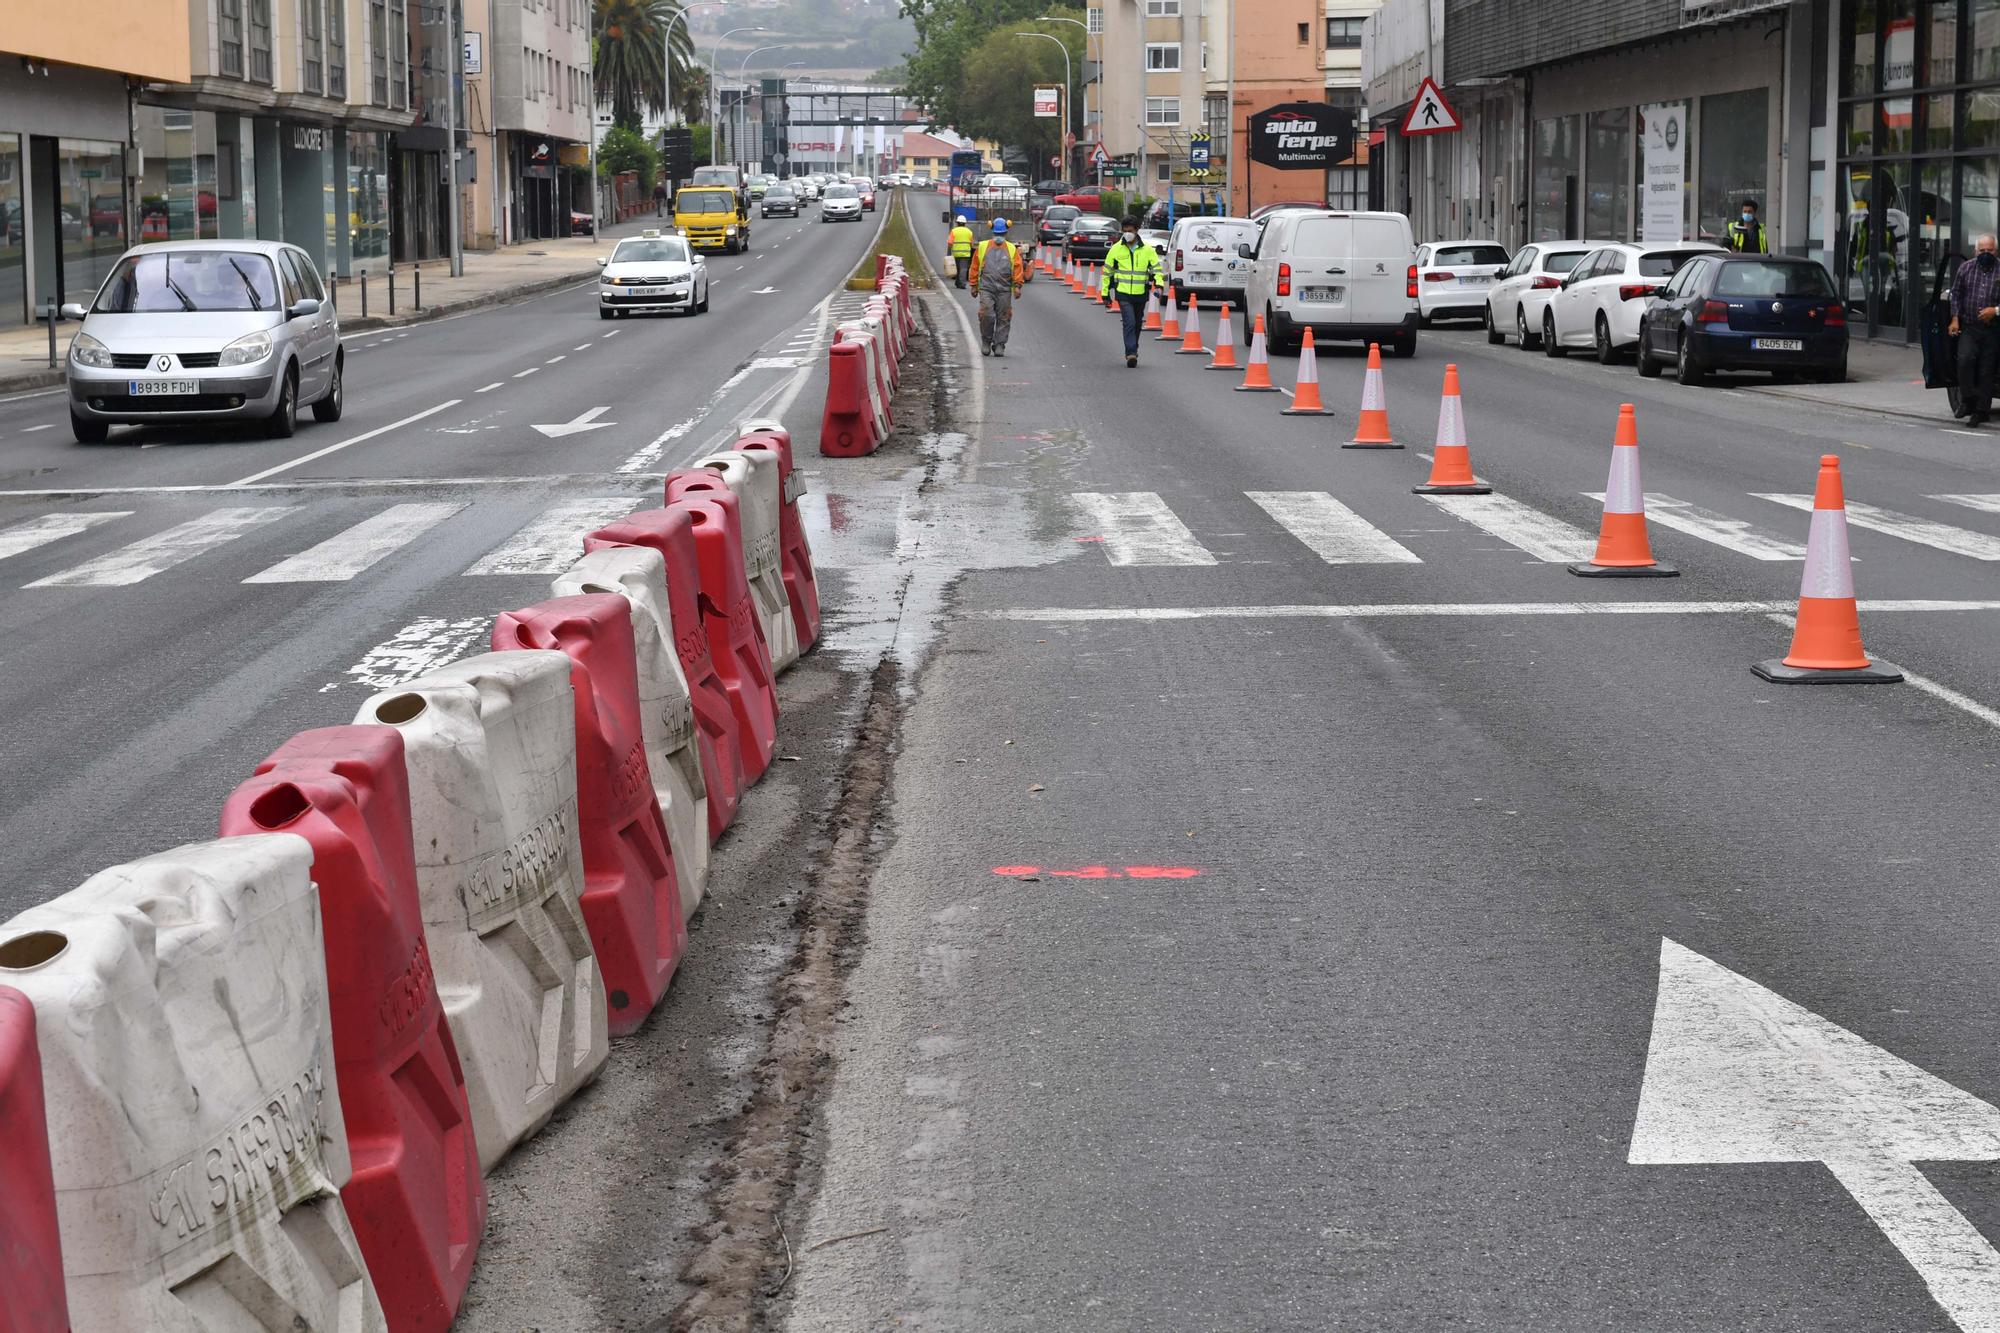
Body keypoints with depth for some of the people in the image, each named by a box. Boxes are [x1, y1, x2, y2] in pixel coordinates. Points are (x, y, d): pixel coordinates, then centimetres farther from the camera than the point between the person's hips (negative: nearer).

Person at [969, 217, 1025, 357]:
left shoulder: (1012, 249, 9)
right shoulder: (983, 247, 9)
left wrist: (1017, 285, -7)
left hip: (1004, 289, 1)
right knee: (986, 315, -12)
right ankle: (986, 342, 8)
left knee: (1003, 318, 0)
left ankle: (999, 345, 8)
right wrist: (974, 285, 9)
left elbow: (1018, 267, 4)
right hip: (986, 288, -1)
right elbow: (975, 267, 12)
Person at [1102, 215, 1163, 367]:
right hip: (1123, 293, -2)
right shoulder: (1116, 249, 0)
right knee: (1129, 323, -16)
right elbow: (1107, 270, 8)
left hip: (1140, 294, 2)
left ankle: (1132, 351, 31)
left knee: (1137, 325, 14)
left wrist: (1159, 284, -14)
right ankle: (1131, 354, -21)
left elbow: (1157, 267, 4)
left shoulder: (1147, 250, 1)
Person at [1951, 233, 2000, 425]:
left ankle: (1980, 411, 9)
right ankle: (1968, 401, -7)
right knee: (1965, 359, -20)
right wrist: (1955, 318, 5)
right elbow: (1956, 294, 13)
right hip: (1969, 328, 1)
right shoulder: (1966, 268, 7)